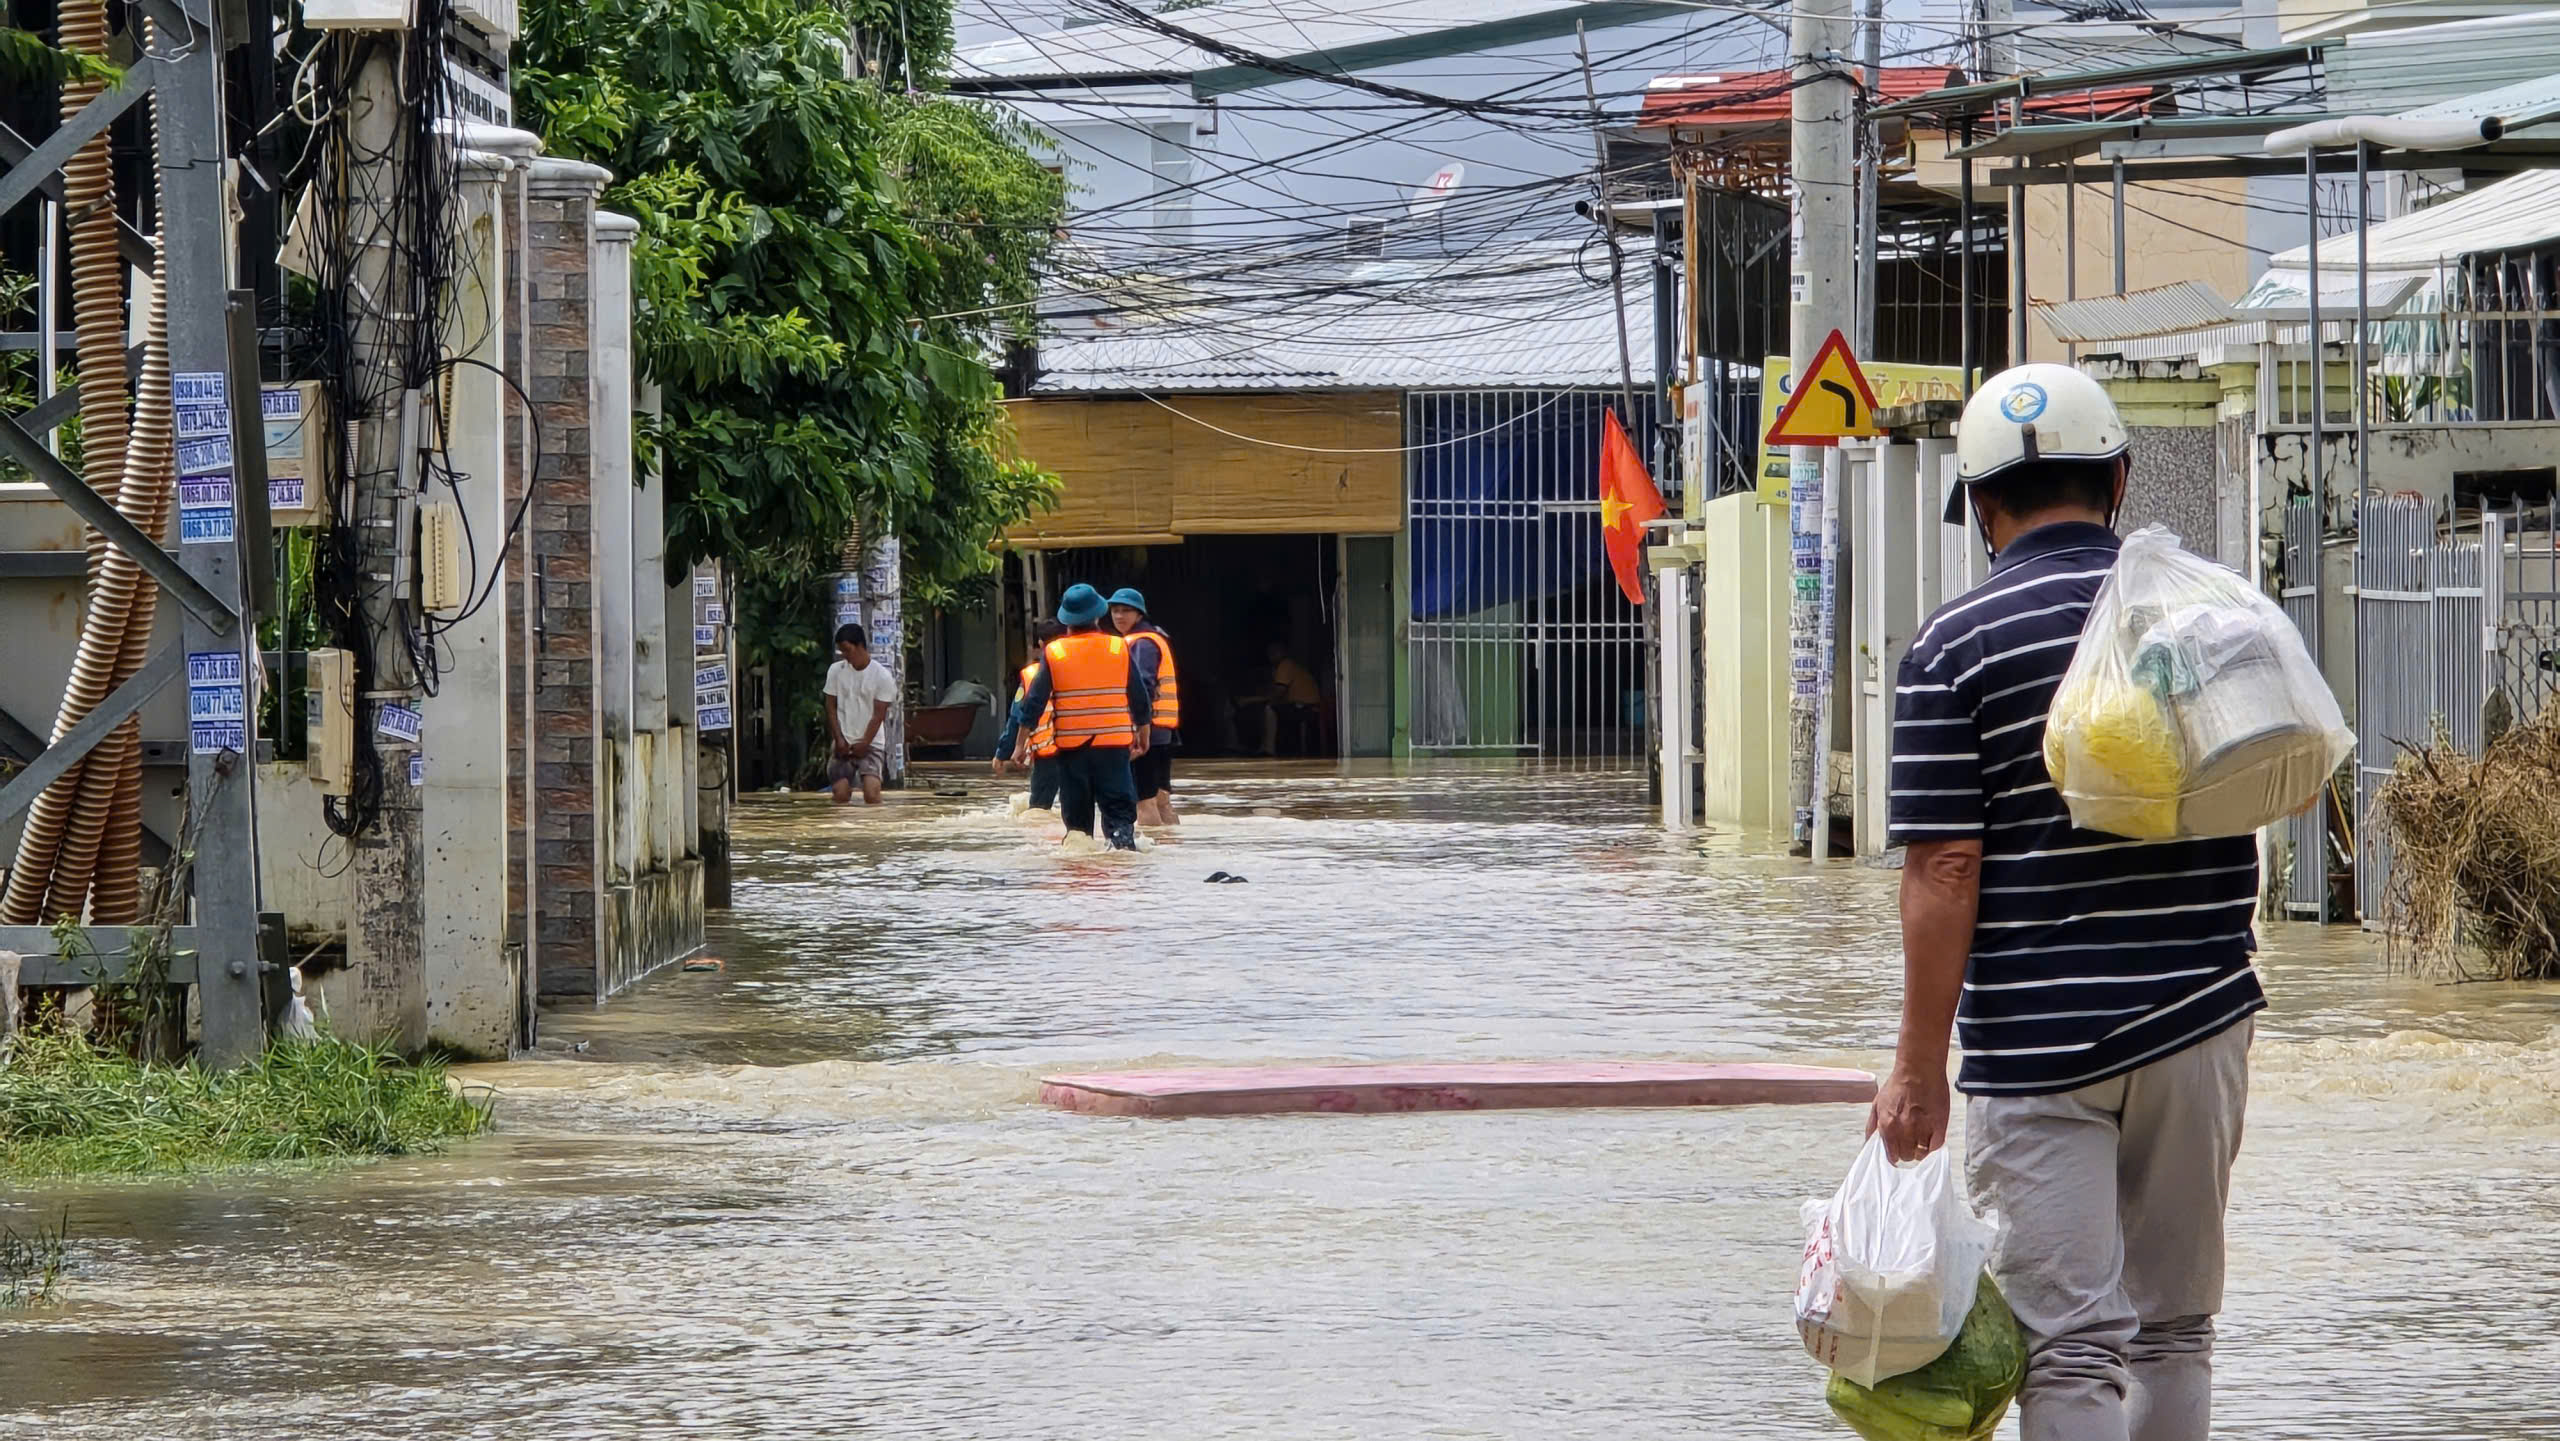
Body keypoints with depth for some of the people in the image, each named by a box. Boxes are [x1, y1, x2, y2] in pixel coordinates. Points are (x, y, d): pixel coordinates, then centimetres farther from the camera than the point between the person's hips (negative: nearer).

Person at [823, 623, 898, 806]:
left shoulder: (881, 676, -6)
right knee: (841, 793, -9)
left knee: (871, 793, -19)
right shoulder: (836, 671, 4)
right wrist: (839, 739, -2)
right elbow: (831, 707, 7)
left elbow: (878, 714, -5)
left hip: (870, 744, -3)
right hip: (843, 744, 3)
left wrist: (864, 744, -9)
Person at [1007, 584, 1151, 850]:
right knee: (1119, 806, -1)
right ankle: (1123, 839, -22)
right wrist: (1143, 735, 21)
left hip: (1071, 746, 0)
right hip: (1114, 744, 0)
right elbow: (1141, 700, 6)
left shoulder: (1052, 653, -3)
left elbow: (1033, 702, -3)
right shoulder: (1120, 649, 0)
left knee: (1077, 813, 10)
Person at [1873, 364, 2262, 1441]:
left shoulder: (1954, 645, -8)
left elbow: (1944, 872, -11)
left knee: (2069, 1341, -3)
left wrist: (1919, 1068, -8)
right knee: (2174, 1327, 15)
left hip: (2038, 1039, -4)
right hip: (2202, 1020, 4)